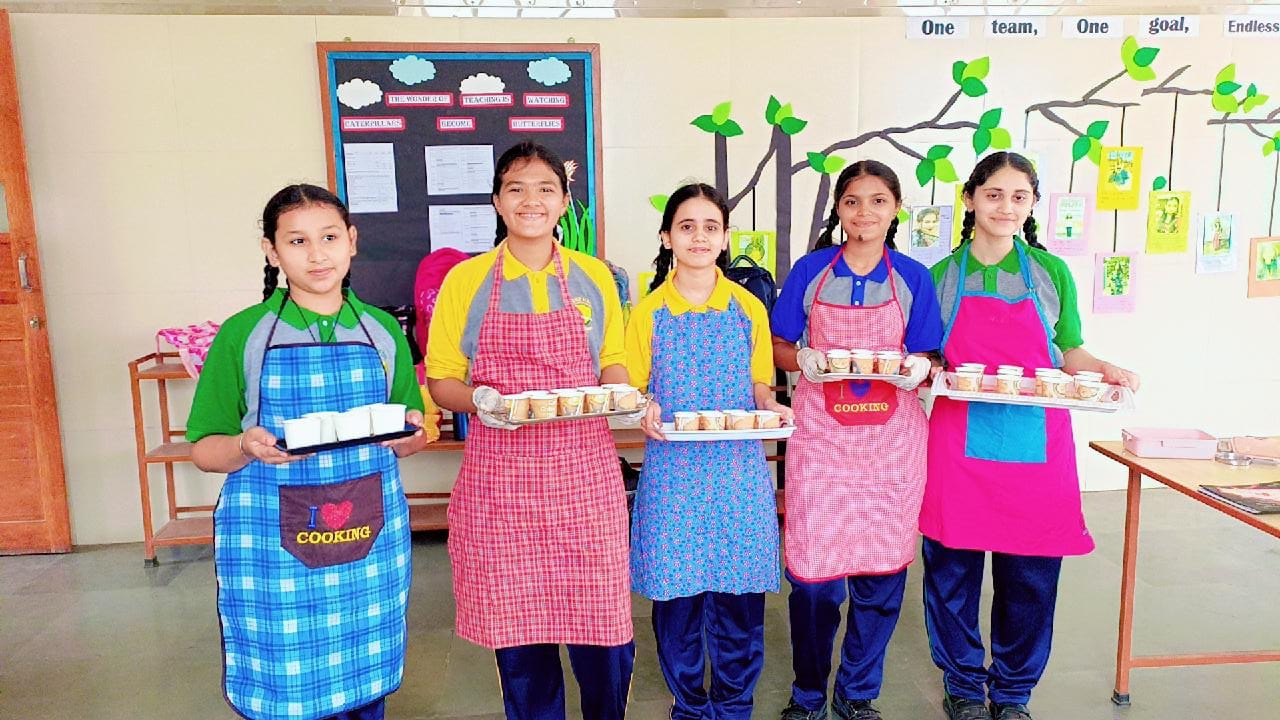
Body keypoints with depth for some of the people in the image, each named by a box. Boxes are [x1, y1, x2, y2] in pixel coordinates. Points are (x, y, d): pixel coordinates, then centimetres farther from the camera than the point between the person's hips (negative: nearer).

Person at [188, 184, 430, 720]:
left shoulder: (383, 331, 7)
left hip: (371, 538, 2)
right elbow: (204, 449, 3)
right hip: (271, 542, -2)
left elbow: (414, 436, 15)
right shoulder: (242, 334, 0)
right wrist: (249, 449, -18)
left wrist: (408, 434, -8)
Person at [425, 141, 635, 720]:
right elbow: (440, 379, 6)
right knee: (517, 628, 8)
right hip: (501, 475, -1)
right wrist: (480, 400, -15)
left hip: (584, 471, 1)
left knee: (603, 627, 4)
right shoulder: (465, 281, 2)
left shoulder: (594, 276, 6)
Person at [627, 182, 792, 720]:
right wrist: (645, 411, -16)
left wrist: (770, 409, -10)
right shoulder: (649, 313, 2)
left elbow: (759, 385, 11)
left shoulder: (749, 309, 5)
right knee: (675, 593, 6)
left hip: (739, 470, 1)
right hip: (672, 471, 0)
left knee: (739, 594, 5)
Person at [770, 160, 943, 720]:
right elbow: (778, 348, 7)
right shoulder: (810, 270, 3)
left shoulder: (913, 278, 6)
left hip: (891, 438, 1)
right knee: (813, 573, 0)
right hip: (820, 433, -1)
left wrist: (920, 369, -13)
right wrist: (804, 360, -15)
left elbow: (926, 357, 10)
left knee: (882, 573, 5)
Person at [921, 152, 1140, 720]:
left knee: (1030, 578, 7)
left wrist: (1104, 370, -6)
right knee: (954, 572, 7)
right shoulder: (941, 275, 4)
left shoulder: (1052, 274, 7)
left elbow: (1070, 355, 13)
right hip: (959, 444, -1)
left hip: (1035, 445, 1)